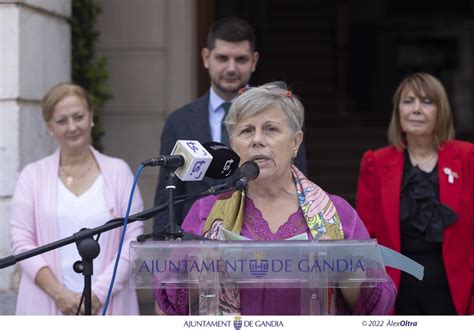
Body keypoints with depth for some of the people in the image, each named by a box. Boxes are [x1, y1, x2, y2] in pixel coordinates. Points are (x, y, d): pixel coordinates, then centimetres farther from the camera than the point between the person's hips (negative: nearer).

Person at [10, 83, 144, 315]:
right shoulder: (33, 176, 9)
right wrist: (59, 293, -10)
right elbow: (21, 242, 2)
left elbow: (134, 239, 2)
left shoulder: (118, 171, 9)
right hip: (47, 309, 0)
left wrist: (99, 293, -9)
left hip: (108, 306, 0)